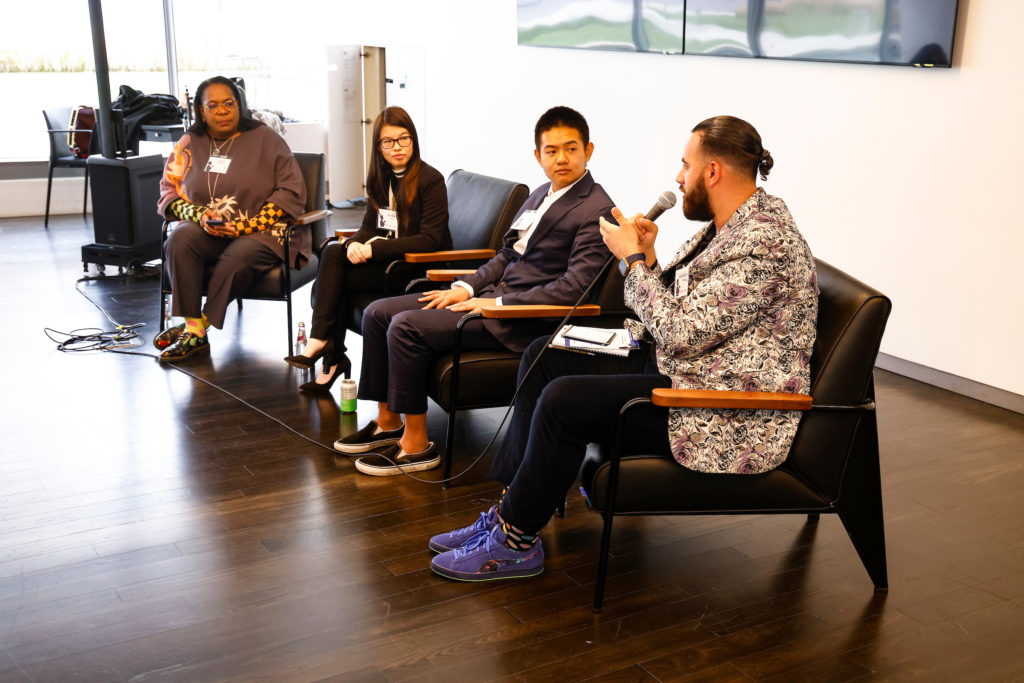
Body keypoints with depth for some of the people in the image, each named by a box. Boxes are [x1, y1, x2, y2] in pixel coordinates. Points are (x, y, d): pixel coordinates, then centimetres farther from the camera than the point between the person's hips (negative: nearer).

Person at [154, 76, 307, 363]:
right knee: (179, 239, -29)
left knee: (237, 257, -35)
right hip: (208, 232, 3)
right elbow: (169, 190, 10)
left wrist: (245, 226, -13)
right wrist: (200, 215, -12)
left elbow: (291, 191, -5)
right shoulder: (189, 144, 11)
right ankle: (194, 331, -27)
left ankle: (195, 326, -17)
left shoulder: (264, 139, 2)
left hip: (262, 232, -3)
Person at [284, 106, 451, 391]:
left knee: (333, 278, -21)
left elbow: (431, 239, -18)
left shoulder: (431, 180, -11)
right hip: (385, 257, 7)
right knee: (332, 253, -19)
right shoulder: (381, 178, 11)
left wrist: (374, 249, -22)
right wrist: (355, 243, -13)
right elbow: (370, 226, 13)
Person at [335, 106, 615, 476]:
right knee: (378, 313, 3)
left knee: (406, 327, -22)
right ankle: (388, 422, 13)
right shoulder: (542, 195, 16)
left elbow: (575, 287, -21)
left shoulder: (597, 211, -13)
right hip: (494, 292, 10)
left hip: (524, 317, -10)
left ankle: (416, 445, -10)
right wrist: (466, 288, 4)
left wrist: (496, 305, -18)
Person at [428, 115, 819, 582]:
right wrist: (647, 256, -1)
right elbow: (677, 309, 15)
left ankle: (516, 541, -4)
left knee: (564, 400, -23)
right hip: (675, 367, 11)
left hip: (729, 416, -11)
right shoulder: (724, 225, 11)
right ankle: (511, 509, 7)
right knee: (545, 357, 7)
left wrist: (632, 258, -15)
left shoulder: (765, 240, -22)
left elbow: (681, 332, -26)